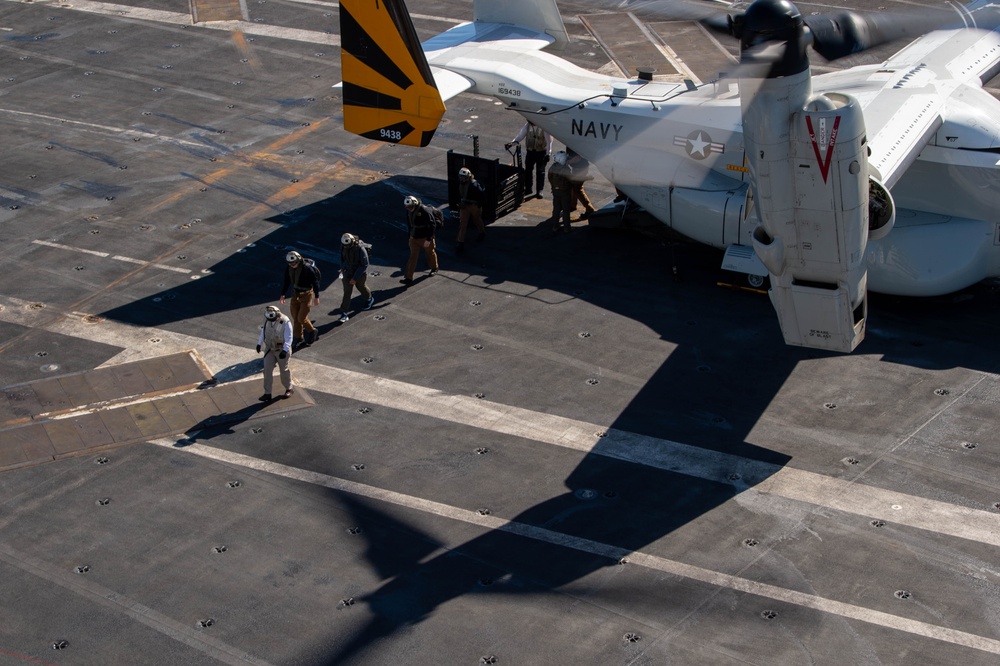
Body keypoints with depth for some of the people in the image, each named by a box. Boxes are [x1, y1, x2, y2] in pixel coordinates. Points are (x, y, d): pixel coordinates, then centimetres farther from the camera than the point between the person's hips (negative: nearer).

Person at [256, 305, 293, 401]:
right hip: (269, 349, 5)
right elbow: (263, 331, 10)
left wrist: (285, 350, -32)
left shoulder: (285, 322, -25)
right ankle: (267, 393, 11)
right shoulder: (267, 319, -8)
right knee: (267, 370, 2)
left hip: (281, 350, -5)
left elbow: (288, 338, -22)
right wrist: (259, 343, 10)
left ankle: (289, 389, 34)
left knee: (284, 370, 11)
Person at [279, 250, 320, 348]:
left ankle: (313, 331, 21)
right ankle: (298, 338, 22)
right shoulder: (289, 268, -6)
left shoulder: (307, 268, -22)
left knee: (302, 318, -5)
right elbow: (286, 282, 9)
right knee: (295, 318, 8)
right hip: (295, 295, 6)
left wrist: (316, 297, -10)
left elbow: (315, 282, -14)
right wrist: (282, 295, 8)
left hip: (306, 295, -6)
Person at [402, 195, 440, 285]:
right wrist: (411, 234, 17)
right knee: (413, 256, -1)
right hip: (414, 237, 4)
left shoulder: (425, 211, -25)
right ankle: (408, 277, -4)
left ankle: (434, 268, 45)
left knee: (430, 253, 18)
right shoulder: (409, 211, -4)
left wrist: (428, 239, -21)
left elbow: (432, 225, -21)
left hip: (426, 238, -4)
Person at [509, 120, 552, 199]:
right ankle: (527, 188, 25)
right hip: (530, 151, 4)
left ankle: (539, 191, 8)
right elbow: (521, 135, -5)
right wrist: (513, 142, -23)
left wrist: (548, 153, -16)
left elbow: (548, 140, -14)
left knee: (540, 172, 0)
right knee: (527, 170, 10)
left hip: (541, 152, -4)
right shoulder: (527, 125, -7)